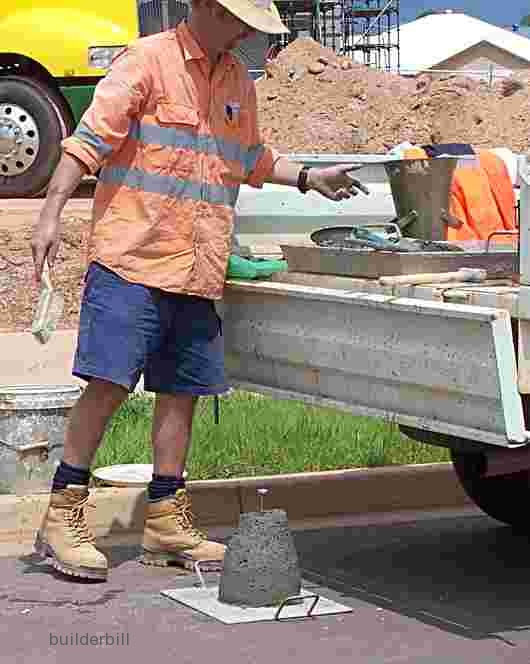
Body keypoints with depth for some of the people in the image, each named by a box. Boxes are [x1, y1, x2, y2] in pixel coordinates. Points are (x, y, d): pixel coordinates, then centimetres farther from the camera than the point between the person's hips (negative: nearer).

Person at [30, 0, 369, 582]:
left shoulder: (239, 83, 17)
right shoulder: (147, 60, -5)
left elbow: (251, 159, 35)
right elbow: (90, 139, -12)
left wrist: (307, 178, 32)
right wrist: (51, 214, -18)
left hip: (197, 272, 7)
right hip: (131, 258, -7)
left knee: (181, 391, 8)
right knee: (108, 383, -9)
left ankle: (165, 521, 17)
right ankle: (62, 517, 0)